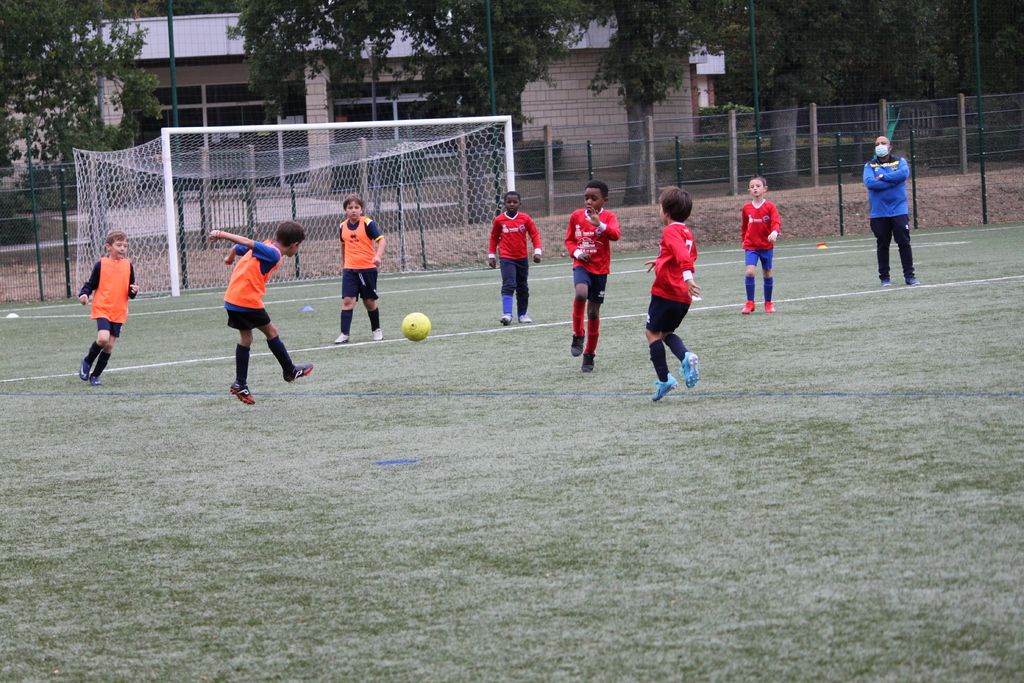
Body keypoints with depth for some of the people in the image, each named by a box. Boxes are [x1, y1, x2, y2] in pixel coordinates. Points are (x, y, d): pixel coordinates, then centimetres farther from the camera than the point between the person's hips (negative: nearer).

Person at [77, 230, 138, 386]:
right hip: (102, 309, -4)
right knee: (103, 338, -22)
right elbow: (91, 284, 4)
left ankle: (95, 375, 18)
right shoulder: (101, 264, -1)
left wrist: (133, 291, -6)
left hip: (119, 312, 4)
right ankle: (87, 362, 5)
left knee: (109, 345, 2)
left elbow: (130, 290, 16)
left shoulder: (128, 265, 9)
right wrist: (84, 294, -15)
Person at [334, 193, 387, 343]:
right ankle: (345, 334, -9)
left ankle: (376, 329, 28)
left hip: (368, 268, -3)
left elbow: (381, 240, -13)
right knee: (347, 300, -9)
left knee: (370, 301, 7)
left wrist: (378, 255, -30)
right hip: (350, 269, 3)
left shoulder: (368, 224, -8)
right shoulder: (343, 227, 6)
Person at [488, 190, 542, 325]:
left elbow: (535, 235, 2)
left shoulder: (525, 219, -3)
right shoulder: (499, 220, -4)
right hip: (507, 258, -3)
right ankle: (507, 314, -24)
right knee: (508, 285, -17)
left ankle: (522, 314, 24)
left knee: (523, 287, 12)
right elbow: (494, 238, 7)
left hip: (522, 258, 3)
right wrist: (491, 255, 6)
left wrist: (537, 252, -8)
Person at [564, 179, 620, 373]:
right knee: (581, 293, -32)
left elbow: (615, 235, -25)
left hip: (600, 269, 0)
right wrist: (576, 252, -7)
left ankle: (589, 355, 21)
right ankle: (577, 336, -12)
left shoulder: (608, 217, -5)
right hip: (582, 265, 0)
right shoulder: (576, 215, 2)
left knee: (593, 312, 6)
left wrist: (600, 225, -42)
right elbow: (569, 239, 13)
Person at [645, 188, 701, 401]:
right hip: (683, 296, 8)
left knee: (653, 332, 4)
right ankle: (685, 356, -8)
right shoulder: (687, 233, 16)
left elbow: (682, 253, -28)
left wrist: (687, 276, -40)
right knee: (666, 332, 21)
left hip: (665, 291, -8)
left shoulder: (671, 231, -11)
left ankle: (664, 379, -4)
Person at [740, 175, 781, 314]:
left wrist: (774, 232, -33)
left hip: (766, 246, -1)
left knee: (767, 274, 9)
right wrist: (744, 240, 12)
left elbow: (776, 223, -14)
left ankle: (768, 303, 24)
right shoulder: (746, 208, 3)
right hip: (751, 246, 1)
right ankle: (750, 303, -5)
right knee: (750, 272, -15)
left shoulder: (770, 207, -4)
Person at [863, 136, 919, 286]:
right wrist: (892, 182, -12)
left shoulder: (900, 162, 8)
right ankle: (884, 277, 11)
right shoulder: (870, 166, 8)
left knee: (904, 243, -3)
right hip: (879, 213, 0)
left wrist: (882, 177, -11)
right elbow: (869, 182, -12)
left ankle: (909, 275, 2)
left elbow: (904, 173, -14)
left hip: (899, 210, 0)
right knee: (882, 246, 4)